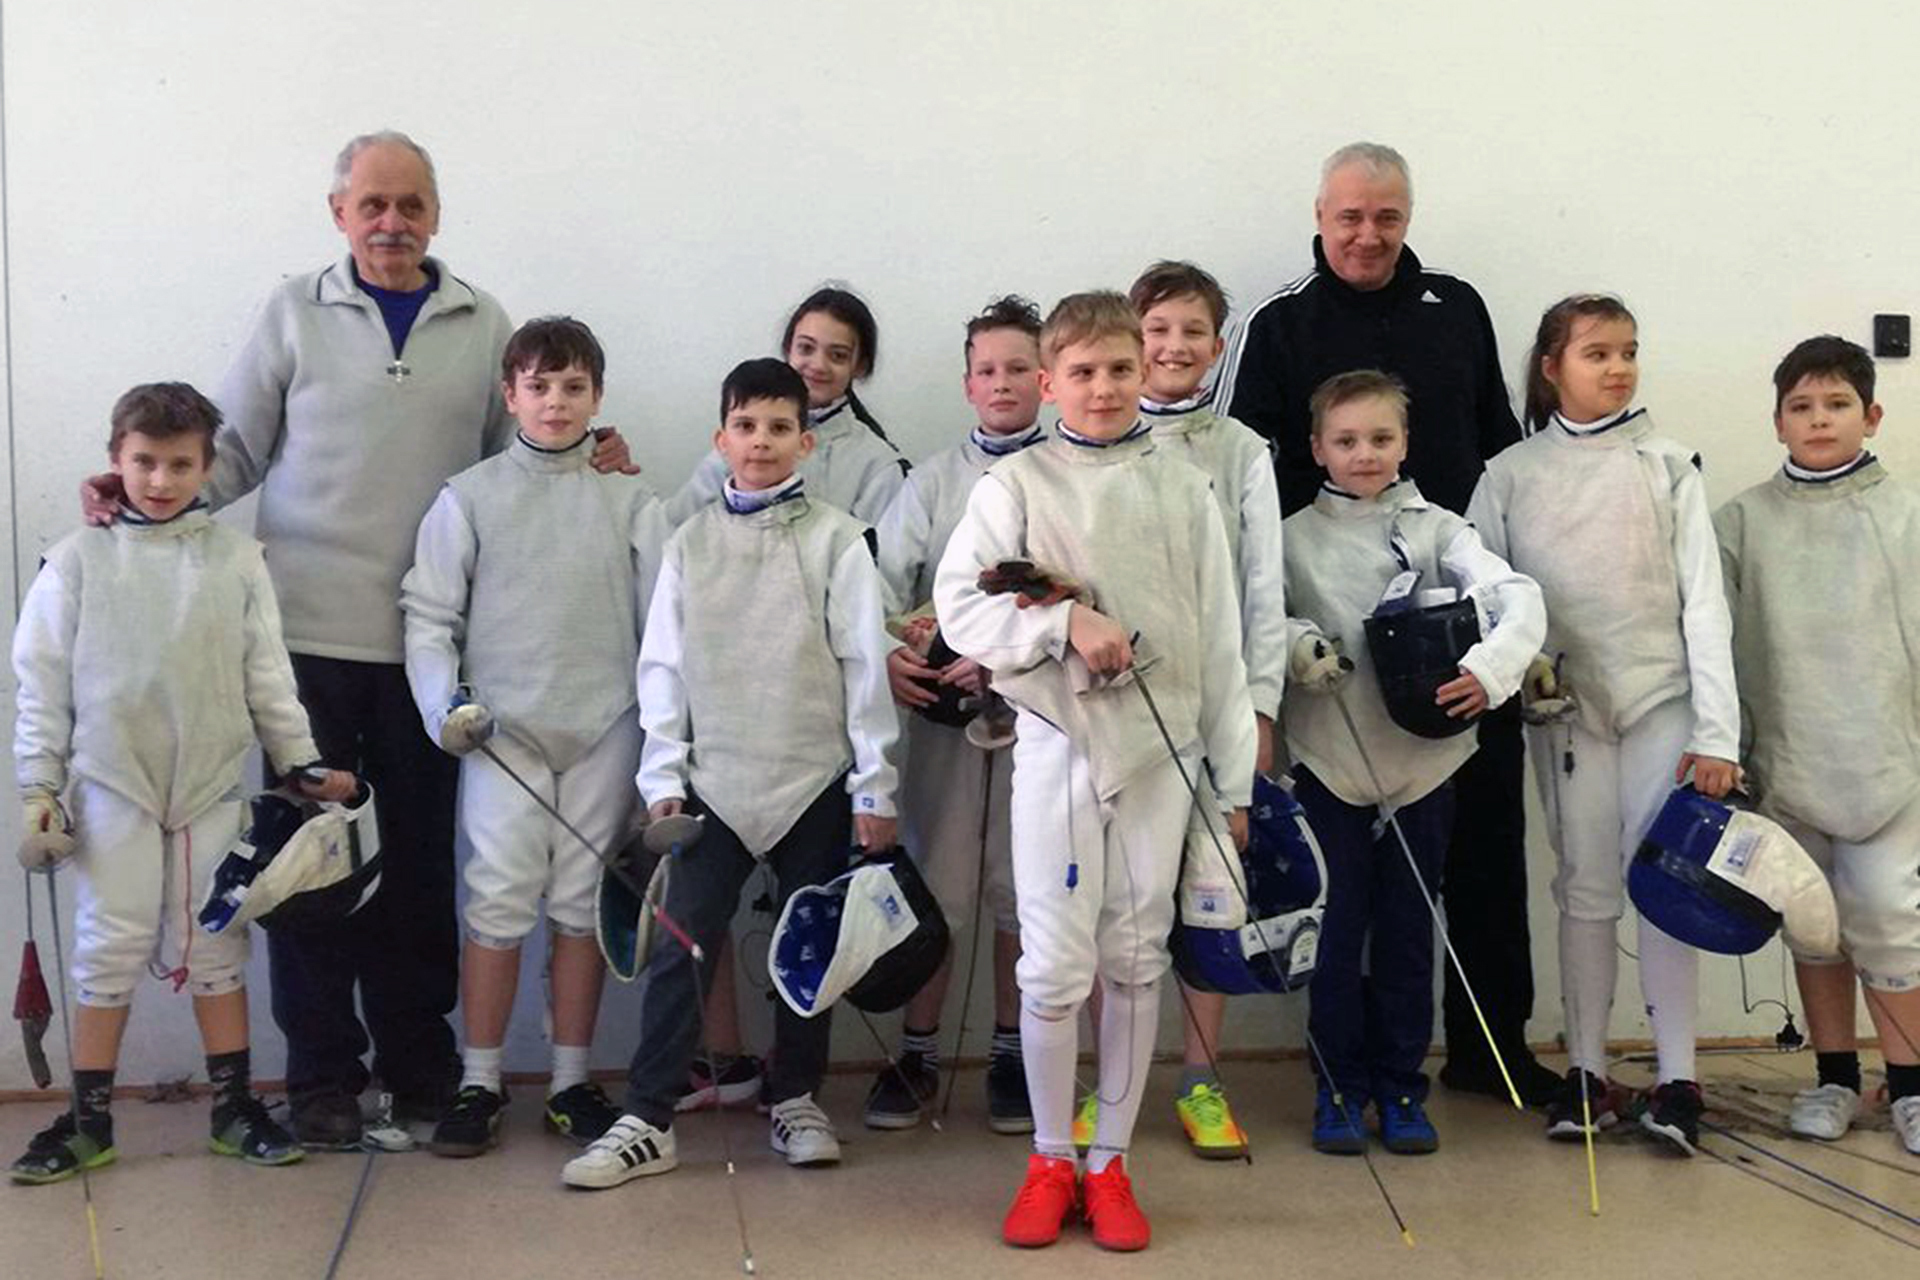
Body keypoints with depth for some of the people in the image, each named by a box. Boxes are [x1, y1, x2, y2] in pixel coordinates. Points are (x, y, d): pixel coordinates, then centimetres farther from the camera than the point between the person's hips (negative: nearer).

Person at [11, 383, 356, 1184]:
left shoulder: (236, 560, 4)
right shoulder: (78, 561, 2)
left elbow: (268, 675, 8)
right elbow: (43, 684, 3)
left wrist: (301, 764, 4)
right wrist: (38, 789, -1)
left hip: (212, 786, 1)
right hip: (112, 787, -1)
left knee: (215, 946, 7)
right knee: (109, 950, 3)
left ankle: (235, 1107, 17)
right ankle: (89, 1120, 15)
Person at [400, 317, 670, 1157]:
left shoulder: (629, 500, 6)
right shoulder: (471, 496, 4)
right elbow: (428, 613, 4)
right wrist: (445, 703, -9)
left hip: (604, 729, 1)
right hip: (505, 729, -1)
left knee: (583, 903, 7)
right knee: (499, 901, -3)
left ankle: (571, 1082, 18)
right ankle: (479, 1084, 9)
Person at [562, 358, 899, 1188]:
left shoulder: (835, 538, -1)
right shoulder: (691, 542, 5)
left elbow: (865, 663, -3)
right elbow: (662, 666, 6)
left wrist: (874, 786, -5)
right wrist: (663, 778, 0)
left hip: (816, 778, -1)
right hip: (715, 779, 1)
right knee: (680, 951, -2)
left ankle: (795, 1101, 25)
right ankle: (647, 1122, 4)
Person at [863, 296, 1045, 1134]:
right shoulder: (934, 480, 10)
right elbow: (886, 577, 1)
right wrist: (882, 651, -17)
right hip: (942, 702, 2)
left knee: (1024, 890, 6)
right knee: (933, 883, 5)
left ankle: (1012, 1054, 21)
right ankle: (917, 1054, 17)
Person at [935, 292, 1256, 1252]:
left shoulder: (1184, 491, 6)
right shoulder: (1015, 485, 1)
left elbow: (1220, 641, 6)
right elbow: (959, 606, -7)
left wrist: (1234, 783, 5)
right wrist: (1066, 623, -21)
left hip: (1162, 750, 2)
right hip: (1058, 744, -2)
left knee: (1137, 963, 7)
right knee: (1054, 967, 0)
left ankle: (1110, 1163, 21)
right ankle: (1049, 1163, 19)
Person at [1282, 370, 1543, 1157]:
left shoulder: (1437, 529, 2)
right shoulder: (1295, 538, 2)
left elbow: (1520, 600, -10)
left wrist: (1489, 667, -27)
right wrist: (1294, 645, -23)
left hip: (1423, 759, 1)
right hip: (1330, 762, -1)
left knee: (1408, 932, 10)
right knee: (1337, 930, 6)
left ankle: (1400, 1089, 23)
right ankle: (1339, 1088, 19)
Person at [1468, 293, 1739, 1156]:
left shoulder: (1668, 469, 4)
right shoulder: (1510, 477, 4)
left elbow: (1704, 601, 0)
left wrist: (1715, 731, -7)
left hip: (1662, 697, 0)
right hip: (1565, 705, 1)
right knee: (1586, 887, 5)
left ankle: (1677, 1078, 2)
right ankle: (1585, 1072, 14)